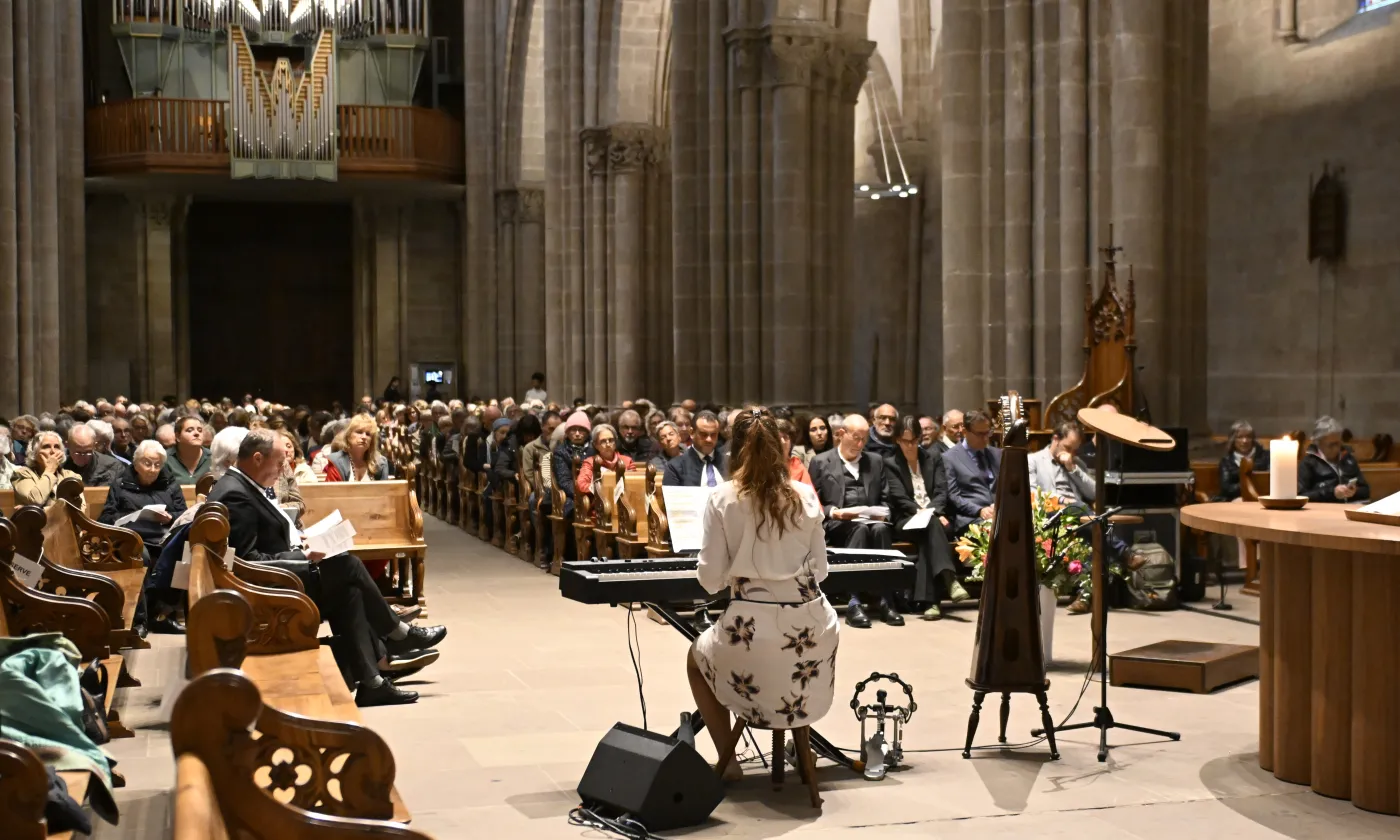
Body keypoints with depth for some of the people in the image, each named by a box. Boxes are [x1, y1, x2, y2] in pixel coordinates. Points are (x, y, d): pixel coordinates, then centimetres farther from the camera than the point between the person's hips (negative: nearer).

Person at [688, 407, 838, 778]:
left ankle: (727, 758, 23)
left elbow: (711, 579, -5)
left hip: (753, 626, -2)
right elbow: (819, 570, 10)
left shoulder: (723, 498, -5)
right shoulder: (805, 496, 3)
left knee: (697, 658, 30)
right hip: (810, 624, 3)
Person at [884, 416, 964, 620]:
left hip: (934, 516, 2)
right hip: (907, 520, -2)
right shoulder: (891, 464, 11)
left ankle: (929, 600, -47)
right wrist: (919, 512, -21)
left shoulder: (933, 460, 18)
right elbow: (899, 499, -2)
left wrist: (933, 512, -16)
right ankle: (950, 579, -55)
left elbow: (941, 492, 6)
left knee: (931, 530, -36)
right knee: (931, 526, -37)